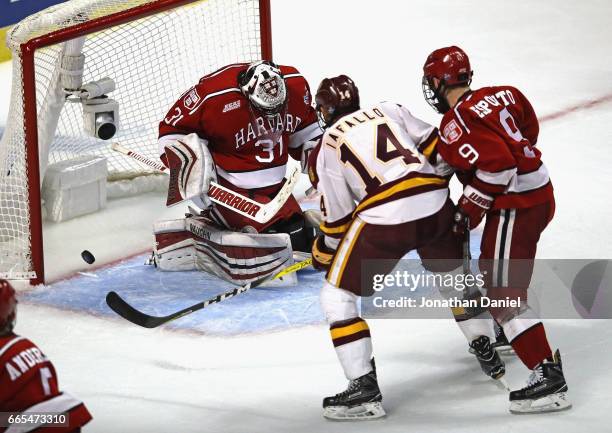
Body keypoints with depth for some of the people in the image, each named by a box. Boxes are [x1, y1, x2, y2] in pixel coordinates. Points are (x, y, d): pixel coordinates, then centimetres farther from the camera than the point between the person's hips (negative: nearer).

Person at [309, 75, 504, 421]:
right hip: (435, 205, 5)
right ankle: (487, 353, 42)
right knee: (454, 274, 33)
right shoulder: (389, 110, 19)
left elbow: (337, 217, 8)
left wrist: (322, 254, 24)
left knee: (337, 296, 9)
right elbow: (437, 148, 14)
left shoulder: (326, 149, 9)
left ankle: (365, 389, 2)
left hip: (383, 220, -5)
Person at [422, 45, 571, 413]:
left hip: (515, 205, -10)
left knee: (505, 294, -10)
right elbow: (528, 133, 19)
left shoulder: (456, 122, -17)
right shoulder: (503, 94, 8)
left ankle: (549, 377, -17)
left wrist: (470, 209, -14)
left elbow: (495, 164, -26)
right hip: (541, 190, 10)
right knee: (494, 270, 29)